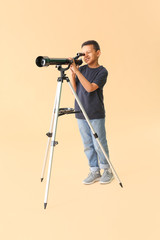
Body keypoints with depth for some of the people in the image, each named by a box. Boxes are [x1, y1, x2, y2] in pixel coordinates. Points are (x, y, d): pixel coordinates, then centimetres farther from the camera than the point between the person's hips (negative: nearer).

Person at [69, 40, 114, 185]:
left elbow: (90, 88, -20)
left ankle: (107, 170, 18)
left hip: (96, 115, -4)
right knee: (88, 145, 8)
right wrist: (72, 74, -9)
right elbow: (75, 90, 3)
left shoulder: (102, 72, -6)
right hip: (81, 114, 5)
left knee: (99, 144, 0)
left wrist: (76, 71, -22)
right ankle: (94, 172, 19)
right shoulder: (82, 69, 8)